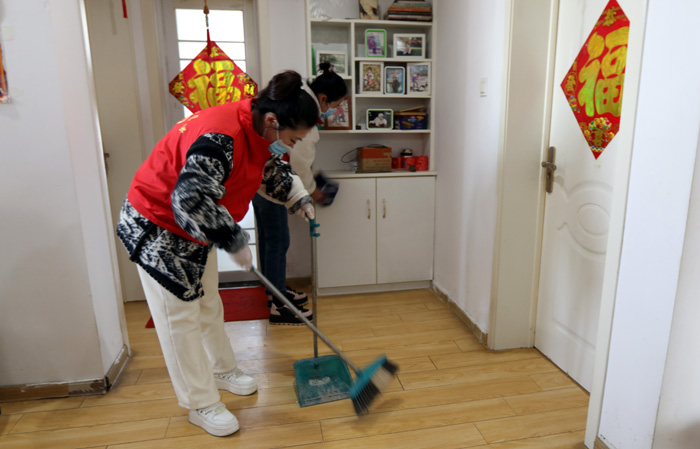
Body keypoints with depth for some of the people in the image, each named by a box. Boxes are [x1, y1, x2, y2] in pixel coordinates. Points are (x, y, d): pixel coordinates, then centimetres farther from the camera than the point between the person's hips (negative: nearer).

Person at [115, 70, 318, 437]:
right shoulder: (218, 139, -36)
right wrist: (236, 243, -31)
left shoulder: (256, 130, -6)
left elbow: (267, 168, 15)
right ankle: (201, 405, 17)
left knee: (208, 306, 20)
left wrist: (297, 197, 11)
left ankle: (221, 370, 40)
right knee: (180, 316, 2)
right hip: (156, 229, -9)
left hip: (196, 228, 9)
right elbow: (190, 203, -42)